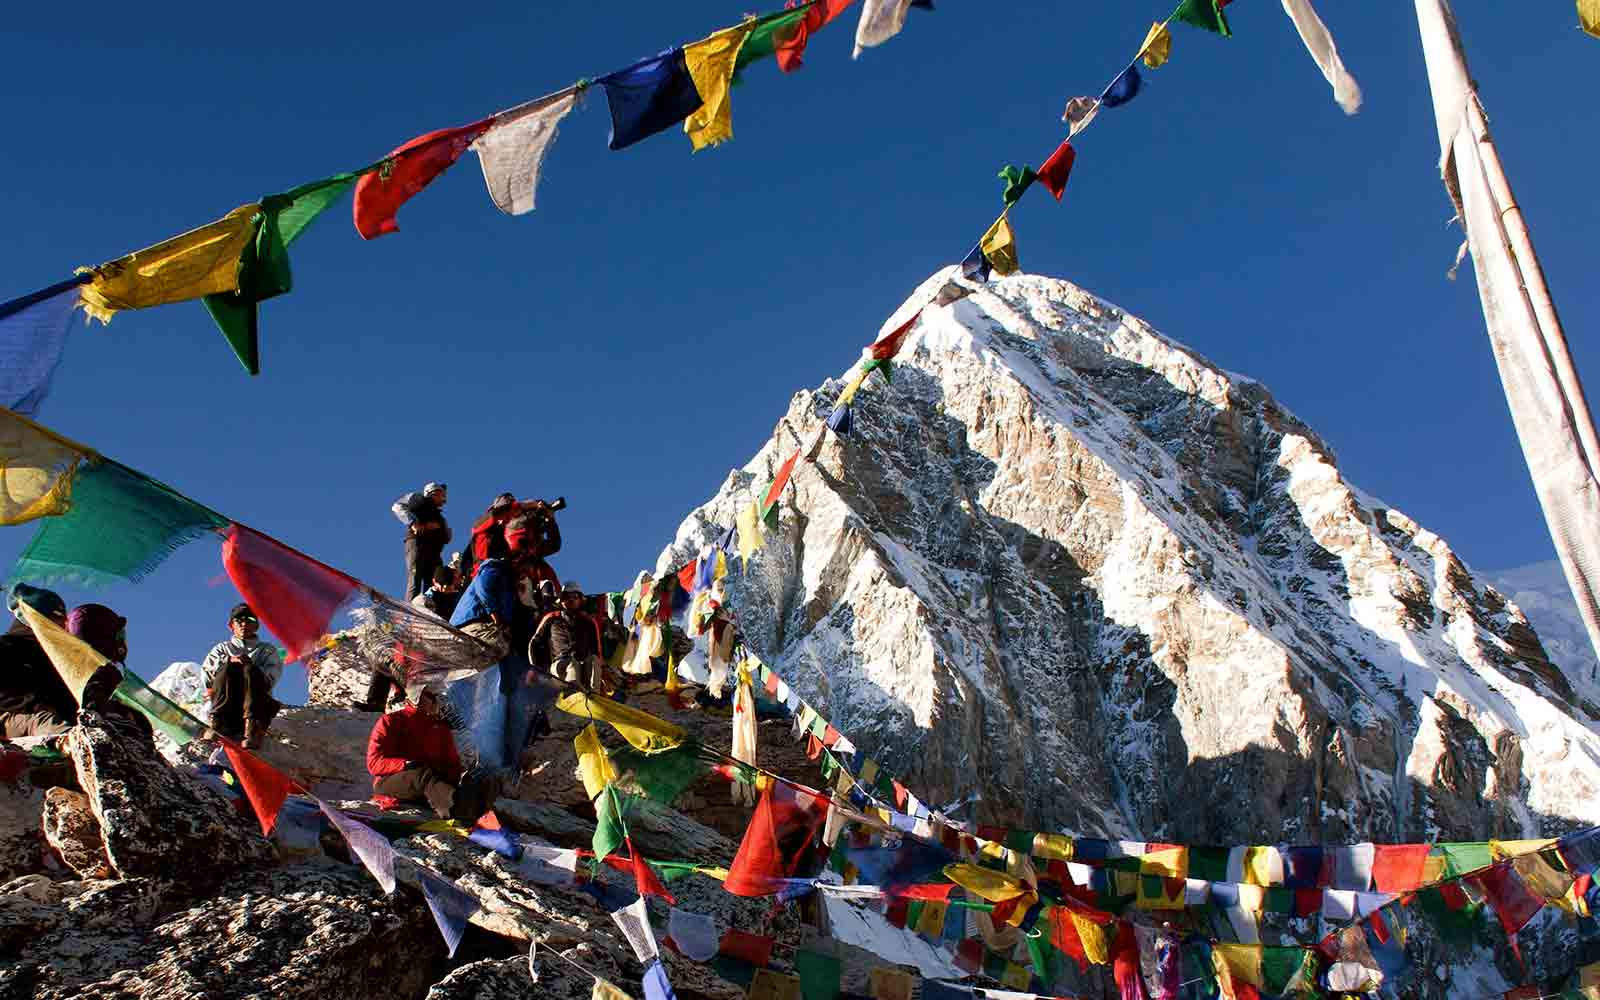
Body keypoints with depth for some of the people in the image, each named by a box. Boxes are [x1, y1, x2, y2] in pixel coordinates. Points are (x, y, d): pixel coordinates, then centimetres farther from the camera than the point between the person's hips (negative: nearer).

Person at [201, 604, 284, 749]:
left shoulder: (268, 650, 26)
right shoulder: (222, 648, 29)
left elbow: (271, 678, 4)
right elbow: (205, 673, 8)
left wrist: (249, 665, -10)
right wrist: (228, 661, -8)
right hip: (226, 705, 1)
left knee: (250, 670, -30)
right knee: (228, 667, -25)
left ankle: (254, 730, -51)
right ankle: (218, 724, -42)